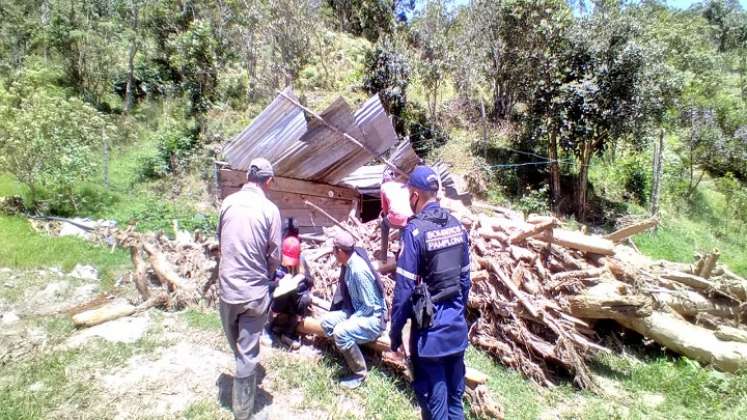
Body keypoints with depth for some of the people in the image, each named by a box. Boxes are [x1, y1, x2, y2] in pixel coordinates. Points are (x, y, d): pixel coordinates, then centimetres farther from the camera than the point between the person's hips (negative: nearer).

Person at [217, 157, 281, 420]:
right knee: (247, 355, 6)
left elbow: (220, 240, 9)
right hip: (254, 291, -4)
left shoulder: (228, 202, -2)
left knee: (236, 348, 25)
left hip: (227, 287, 4)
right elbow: (274, 255, -7)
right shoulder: (269, 209, -11)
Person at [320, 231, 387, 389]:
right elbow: (346, 292, 13)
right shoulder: (349, 264, -2)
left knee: (341, 332, -29)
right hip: (358, 311, 9)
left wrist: (349, 320, -16)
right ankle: (347, 353, 13)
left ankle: (360, 373, -9)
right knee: (326, 321, 2)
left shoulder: (359, 270, -29)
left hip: (373, 318, -9)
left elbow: (369, 306, -24)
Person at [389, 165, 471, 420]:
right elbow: (465, 277, 10)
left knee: (433, 399, 8)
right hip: (456, 324, 7)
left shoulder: (415, 231, -18)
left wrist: (395, 330, -8)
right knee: (455, 395, 20)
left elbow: (404, 287, -17)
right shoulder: (458, 226, 3)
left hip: (430, 327, -7)